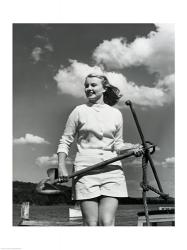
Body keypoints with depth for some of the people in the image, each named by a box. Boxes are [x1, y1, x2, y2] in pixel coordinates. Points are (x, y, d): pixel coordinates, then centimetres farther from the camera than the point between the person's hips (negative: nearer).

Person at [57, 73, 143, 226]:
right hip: (86, 169, -1)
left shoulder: (116, 114, 13)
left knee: (107, 222, -10)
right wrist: (61, 166, -3)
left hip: (112, 169, 2)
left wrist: (133, 148, 1)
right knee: (91, 224, -2)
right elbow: (65, 141, 9)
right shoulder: (79, 111, 8)